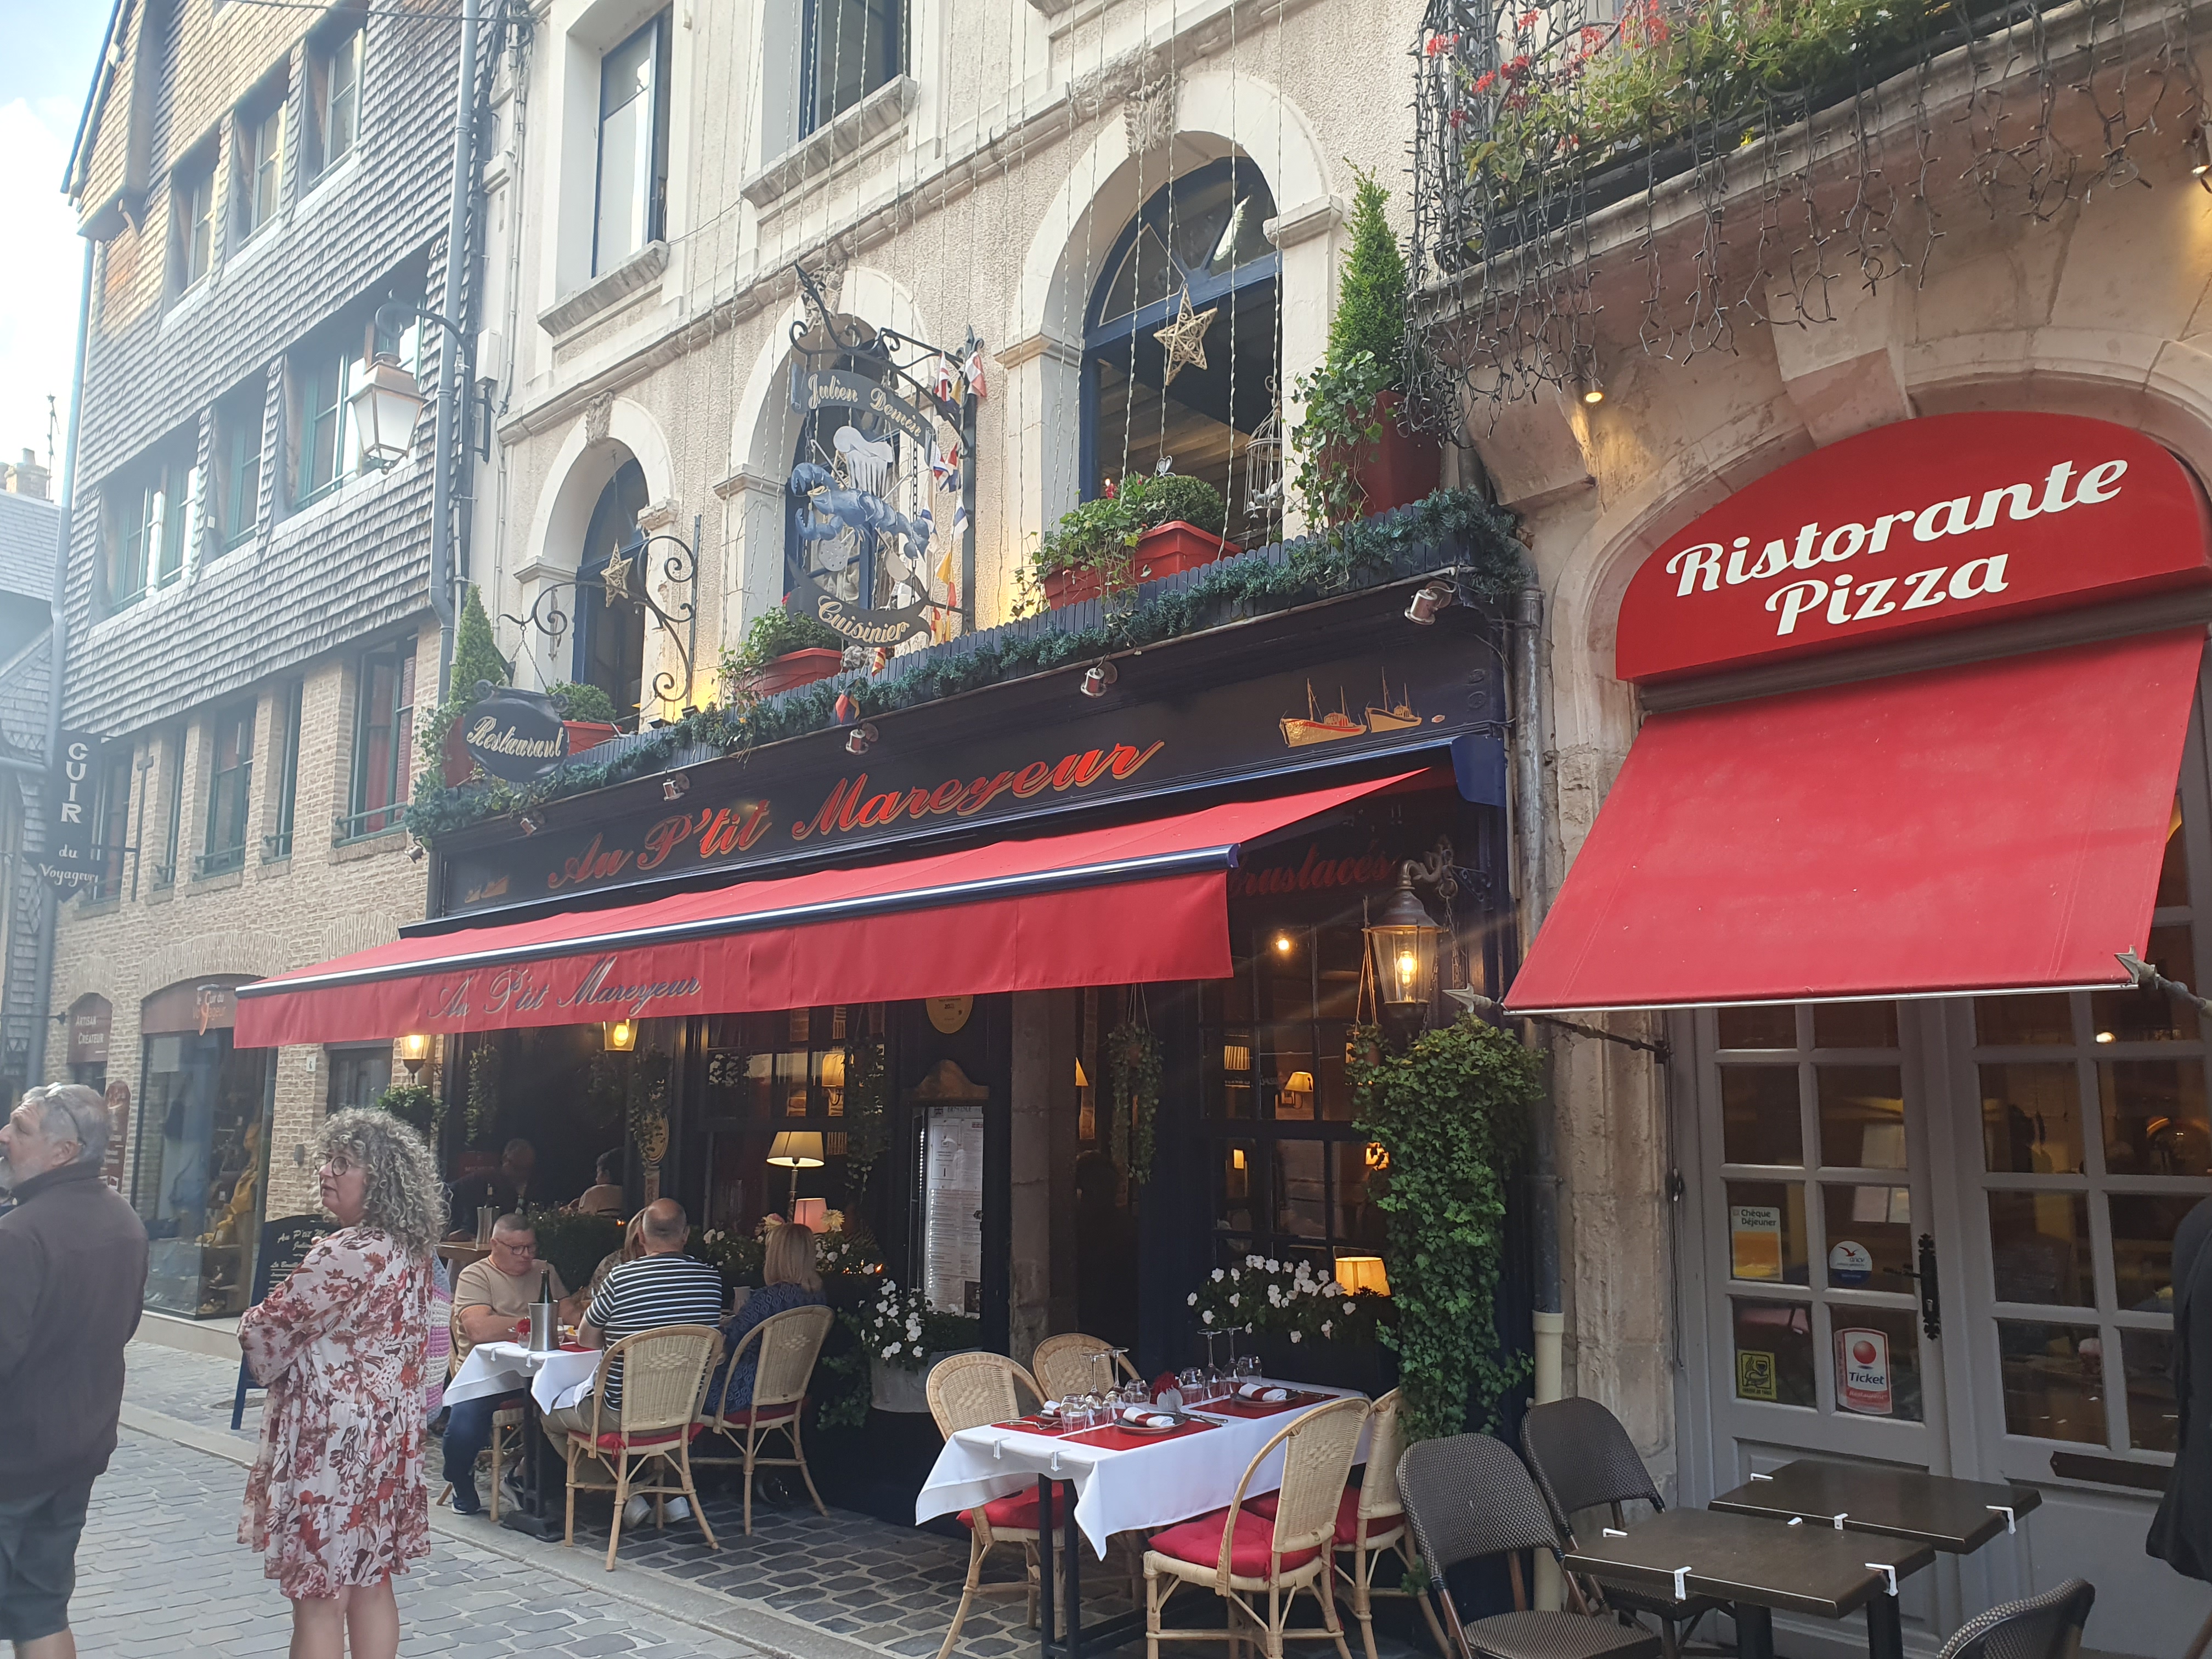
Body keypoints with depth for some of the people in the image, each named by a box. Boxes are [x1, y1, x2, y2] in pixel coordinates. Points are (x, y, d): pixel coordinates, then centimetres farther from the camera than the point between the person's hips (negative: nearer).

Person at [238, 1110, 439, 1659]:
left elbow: (265, 1332, -13)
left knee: (318, 1599, 2)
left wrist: (271, 1360, 8)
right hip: (387, 1433, 9)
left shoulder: (346, 1255, -21)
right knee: (370, 1584, 16)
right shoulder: (411, 1253, 6)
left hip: (329, 1438, -9)